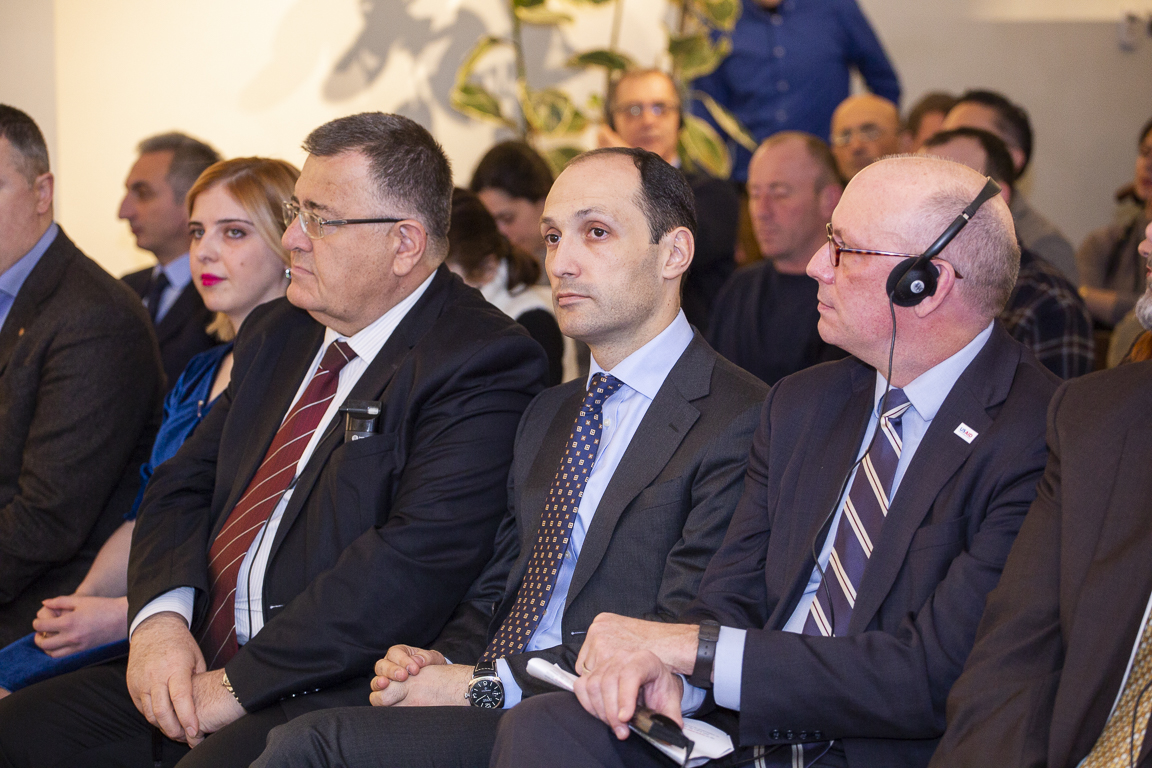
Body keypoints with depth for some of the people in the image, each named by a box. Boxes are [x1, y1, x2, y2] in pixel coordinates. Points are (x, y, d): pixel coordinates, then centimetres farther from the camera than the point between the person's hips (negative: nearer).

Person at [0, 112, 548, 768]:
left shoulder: (483, 363, -9)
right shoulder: (276, 334, 18)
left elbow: (418, 557, -20)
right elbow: (183, 486, 18)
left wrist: (239, 684, -20)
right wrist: (160, 620, -4)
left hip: (334, 695, -8)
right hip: (194, 667, 8)